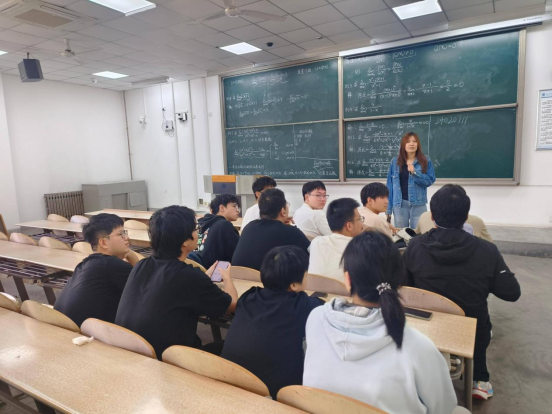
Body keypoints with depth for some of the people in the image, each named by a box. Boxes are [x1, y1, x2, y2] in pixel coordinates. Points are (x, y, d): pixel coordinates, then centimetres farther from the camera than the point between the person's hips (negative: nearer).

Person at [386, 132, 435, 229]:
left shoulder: (426, 161, 2)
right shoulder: (395, 162, 4)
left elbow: (430, 180, -5)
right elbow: (390, 185, 2)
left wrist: (415, 172, -20)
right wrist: (388, 208, -1)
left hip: (418, 204, -1)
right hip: (400, 204, 1)